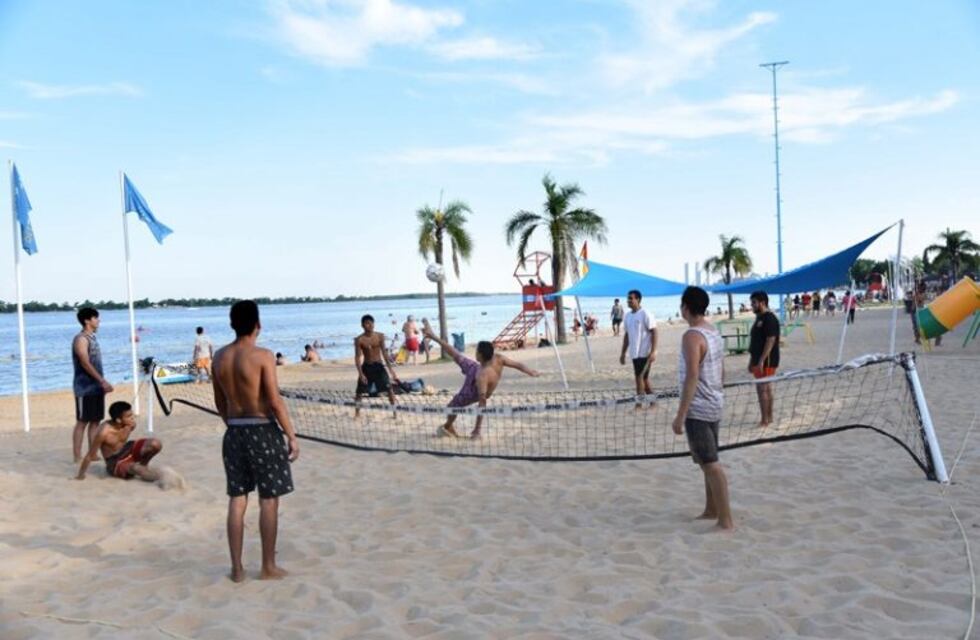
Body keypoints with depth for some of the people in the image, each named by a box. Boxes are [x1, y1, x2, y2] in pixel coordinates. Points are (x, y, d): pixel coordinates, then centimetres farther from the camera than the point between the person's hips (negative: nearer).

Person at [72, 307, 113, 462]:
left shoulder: (92, 337, 14)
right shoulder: (81, 339, -13)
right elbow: (86, 364, -21)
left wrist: (102, 383, 15)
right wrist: (103, 381, -23)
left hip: (96, 387, 9)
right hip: (85, 388, -9)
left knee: (95, 421, 9)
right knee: (82, 422, -4)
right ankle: (78, 457, 0)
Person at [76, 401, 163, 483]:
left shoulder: (131, 424, -14)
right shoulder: (104, 432, -29)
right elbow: (90, 456, -18)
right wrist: (81, 475, -10)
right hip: (114, 463, -6)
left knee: (156, 444, -18)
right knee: (135, 468, -37)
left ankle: (143, 465, 6)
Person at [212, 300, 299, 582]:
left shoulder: (220, 356, 4)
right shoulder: (263, 356, -14)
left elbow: (220, 402, 13)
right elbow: (275, 401, -16)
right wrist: (292, 436, -9)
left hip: (234, 432, 6)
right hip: (262, 431, -6)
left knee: (237, 500, 11)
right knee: (268, 501, 5)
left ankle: (237, 568, 17)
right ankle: (268, 567, 12)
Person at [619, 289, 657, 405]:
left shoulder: (645, 314, -12)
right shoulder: (627, 316, 10)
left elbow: (654, 332, -14)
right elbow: (627, 335, 18)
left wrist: (653, 351, -21)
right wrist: (623, 353, 17)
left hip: (645, 352, -8)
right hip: (635, 353, 8)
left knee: (639, 377, -8)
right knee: (644, 378, 12)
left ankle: (639, 404, -2)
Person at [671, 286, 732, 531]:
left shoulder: (692, 336, -19)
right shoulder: (714, 332, 9)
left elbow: (692, 377, -24)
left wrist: (680, 415, -22)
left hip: (698, 409, -9)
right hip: (714, 406, 10)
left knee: (710, 464, -5)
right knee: (709, 462, 18)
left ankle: (726, 520, -2)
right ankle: (712, 510, 29)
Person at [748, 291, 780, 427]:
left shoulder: (770, 318, -15)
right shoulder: (759, 318, 15)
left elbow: (770, 340, -21)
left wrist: (761, 360, -24)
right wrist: (752, 360, 20)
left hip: (766, 361, -10)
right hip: (758, 360, 10)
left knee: (762, 389, -9)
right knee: (766, 388, 13)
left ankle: (765, 420, -5)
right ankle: (769, 418, 20)